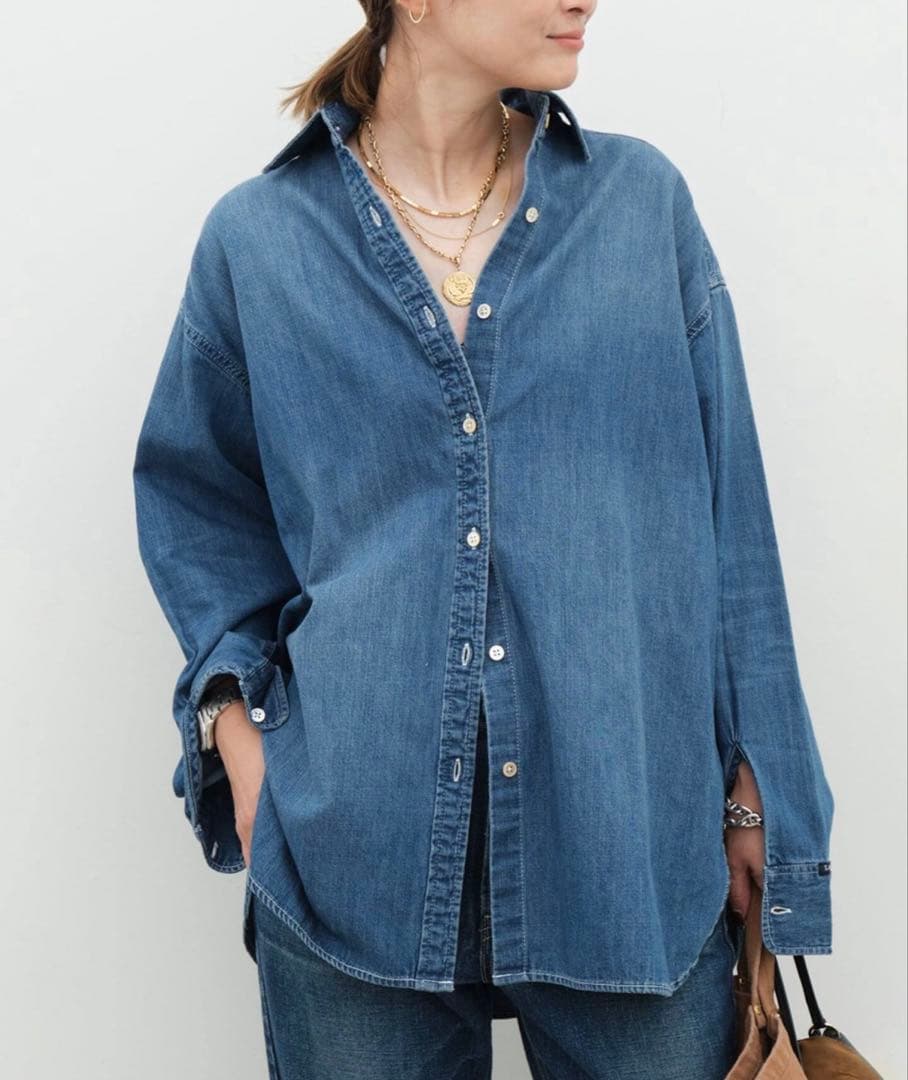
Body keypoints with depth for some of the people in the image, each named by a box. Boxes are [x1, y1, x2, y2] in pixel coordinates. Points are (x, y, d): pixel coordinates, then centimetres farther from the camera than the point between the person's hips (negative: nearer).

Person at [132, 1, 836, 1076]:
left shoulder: (643, 200, 3)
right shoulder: (257, 236, 1)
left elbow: (728, 522, 5)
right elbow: (197, 500, 13)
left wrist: (756, 792, 4)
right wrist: (235, 714, 0)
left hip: (639, 839, 1)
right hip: (356, 853, 0)